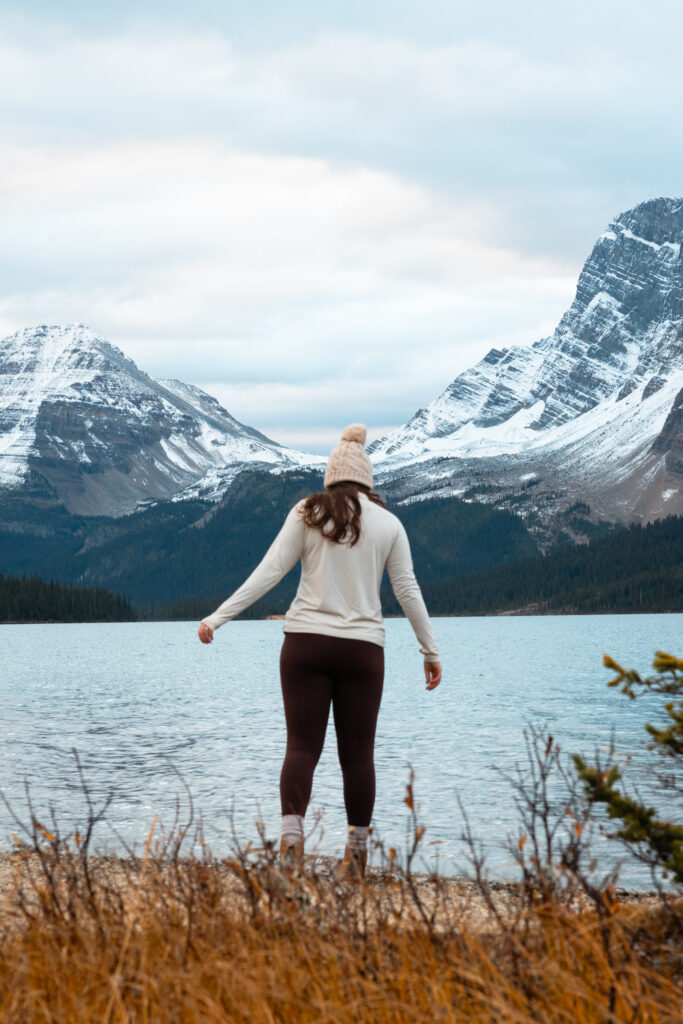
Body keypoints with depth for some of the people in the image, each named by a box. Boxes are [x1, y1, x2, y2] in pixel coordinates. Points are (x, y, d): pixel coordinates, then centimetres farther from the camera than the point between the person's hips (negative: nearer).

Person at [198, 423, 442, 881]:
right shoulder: (388, 523, 6)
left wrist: (218, 618, -2)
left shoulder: (308, 513, 3)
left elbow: (269, 572, -4)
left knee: (302, 746, 0)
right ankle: (357, 852, 14)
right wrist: (431, 650, 15)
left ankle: (291, 839, -17)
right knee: (358, 753, 7)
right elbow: (408, 591, 7)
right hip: (363, 648, 0)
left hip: (306, 641, 0)